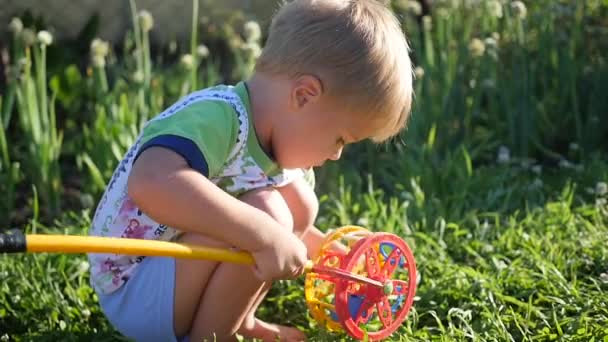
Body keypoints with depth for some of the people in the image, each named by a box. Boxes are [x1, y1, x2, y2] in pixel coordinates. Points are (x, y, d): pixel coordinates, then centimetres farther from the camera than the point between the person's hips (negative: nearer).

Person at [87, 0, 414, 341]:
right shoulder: (215, 117, -28)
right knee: (264, 211, -26)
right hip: (134, 293, -9)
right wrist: (265, 235, -46)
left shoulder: (280, 137, 2)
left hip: (181, 277, 9)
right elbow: (151, 184, -49)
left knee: (299, 202, 3)